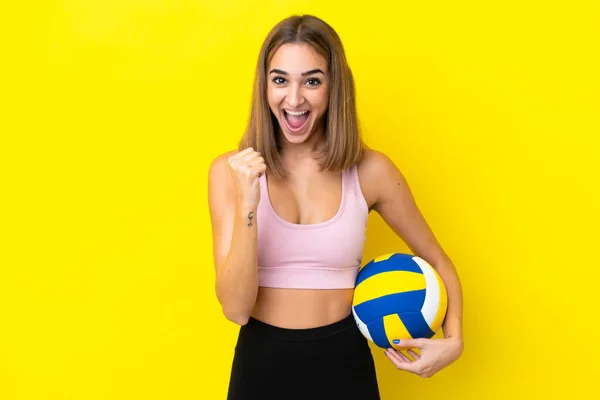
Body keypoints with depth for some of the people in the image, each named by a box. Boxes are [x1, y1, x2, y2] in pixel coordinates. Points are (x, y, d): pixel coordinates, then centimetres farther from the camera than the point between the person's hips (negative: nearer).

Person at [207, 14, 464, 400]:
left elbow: (437, 263, 6)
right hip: (261, 364, 0)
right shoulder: (230, 170, -8)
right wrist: (247, 205, -25)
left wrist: (453, 340, -9)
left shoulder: (370, 171, -8)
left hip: (343, 363, 0)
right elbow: (236, 307, -14)